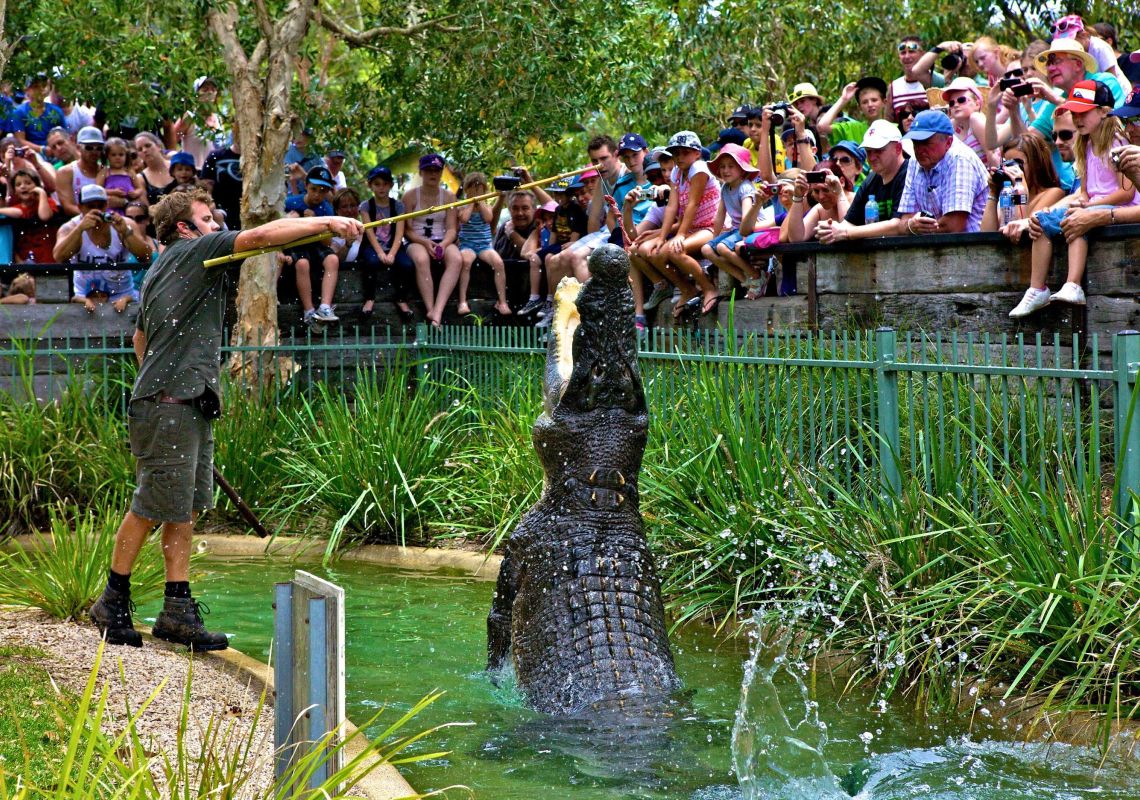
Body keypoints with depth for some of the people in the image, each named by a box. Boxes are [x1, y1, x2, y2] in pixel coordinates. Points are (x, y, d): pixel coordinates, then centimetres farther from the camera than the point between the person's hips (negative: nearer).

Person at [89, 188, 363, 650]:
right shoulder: (195, 251, -6)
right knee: (153, 505, -4)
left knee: (187, 507, 7)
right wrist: (327, 223, -17)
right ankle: (113, 603, 6)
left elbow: (141, 335, 33)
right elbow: (263, 235, -15)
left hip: (190, 404, 10)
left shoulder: (159, 270, 22)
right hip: (167, 405, -10)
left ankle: (178, 609, 7)